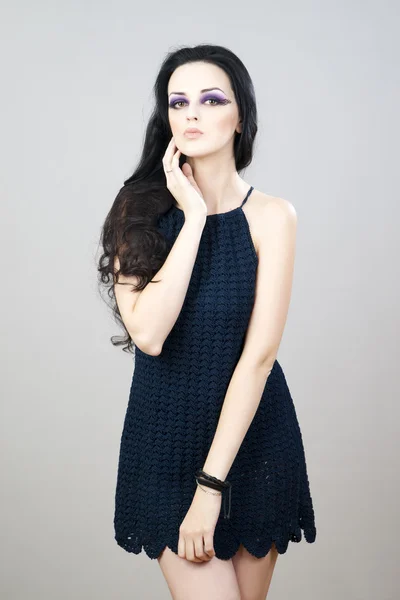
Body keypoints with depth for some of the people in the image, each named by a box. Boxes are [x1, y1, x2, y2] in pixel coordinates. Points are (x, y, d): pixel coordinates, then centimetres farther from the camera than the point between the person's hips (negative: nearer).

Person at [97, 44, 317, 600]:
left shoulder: (272, 215, -9)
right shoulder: (138, 209, -6)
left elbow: (259, 355, -15)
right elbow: (148, 334, -20)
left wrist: (211, 484, -18)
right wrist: (194, 215, -20)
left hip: (253, 435, 0)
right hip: (167, 434, 0)